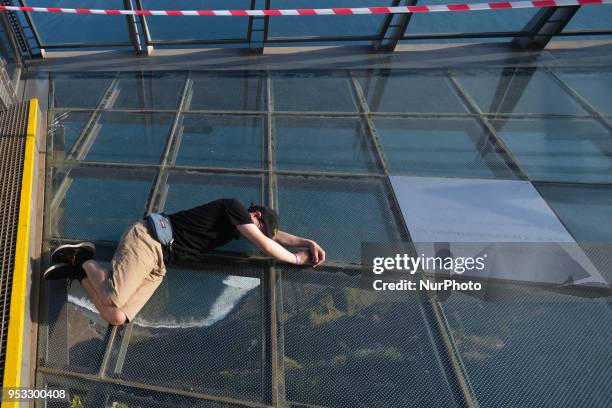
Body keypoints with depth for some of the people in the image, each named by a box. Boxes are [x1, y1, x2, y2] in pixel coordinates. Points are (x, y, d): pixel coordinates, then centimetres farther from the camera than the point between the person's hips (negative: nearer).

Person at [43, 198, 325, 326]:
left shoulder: (236, 225, 20)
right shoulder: (234, 206, -6)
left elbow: (273, 233, 30)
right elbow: (265, 245, -12)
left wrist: (307, 242, 20)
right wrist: (296, 258, 3)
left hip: (158, 264, 8)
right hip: (148, 239, -8)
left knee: (116, 318, -9)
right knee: (113, 298, -26)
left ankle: (80, 269, 8)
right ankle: (83, 258, 3)